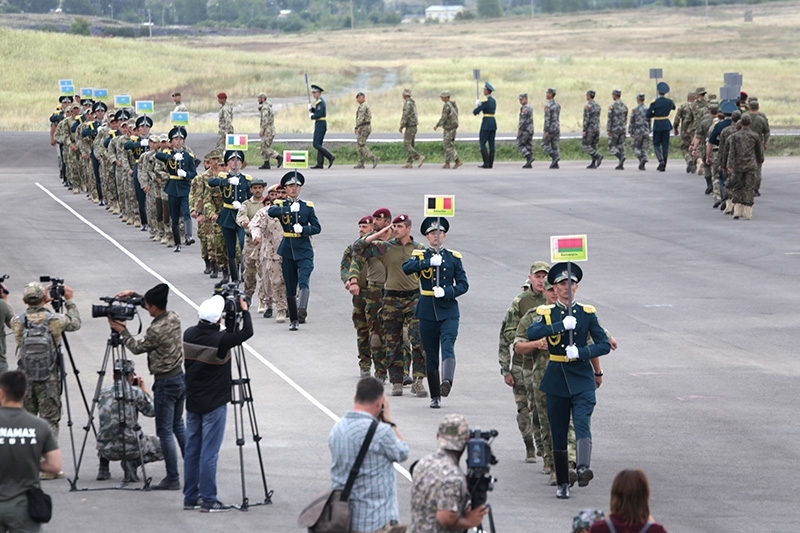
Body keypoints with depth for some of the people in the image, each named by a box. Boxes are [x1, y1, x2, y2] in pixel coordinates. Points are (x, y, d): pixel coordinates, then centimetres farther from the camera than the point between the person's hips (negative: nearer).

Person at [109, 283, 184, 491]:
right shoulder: (174, 317, 1)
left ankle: (173, 478, 0)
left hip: (165, 383, -9)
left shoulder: (156, 330, -23)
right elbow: (155, 304, 21)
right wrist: (133, 295, 14)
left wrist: (122, 330, 5)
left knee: (165, 431, -2)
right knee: (178, 426, 20)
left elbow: (137, 348, -5)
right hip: (180, 378, 9)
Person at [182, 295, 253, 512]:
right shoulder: (220, 340, -20)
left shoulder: (189, 334, -1)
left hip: (193, 401, 7)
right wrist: (244, 310, 4)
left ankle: (190, 497, 16)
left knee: (192, 450, 11)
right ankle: (208, 500, -1)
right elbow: (247, 332, -11)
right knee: (209, 452, -3)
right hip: (213, 404, -7)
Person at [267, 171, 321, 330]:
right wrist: (290, 209, -27)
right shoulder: (280, 205, 6)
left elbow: (317, 227, 4)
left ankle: (302, 310, -40)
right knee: (290, 287, 6)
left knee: (303, 281, -23)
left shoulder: (308, 206, 6)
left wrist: (303, 229, -14)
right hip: (287, 251, 2)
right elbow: (271, 212, -17)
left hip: (304, 251, -2)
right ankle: (293, 320, 15)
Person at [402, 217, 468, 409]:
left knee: (448, 346, -23)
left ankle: (447, 381, -43)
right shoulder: (420, 256, 5)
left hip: (449, 310, -1)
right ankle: (435, 397, 12)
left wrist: (447, 292, -14)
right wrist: (428, 262, -27)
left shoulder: (453, 257, 7)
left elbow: (463, 284, 4)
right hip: (427, 312, 1)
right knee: (431, 355, 5)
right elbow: (406, 268, -16)